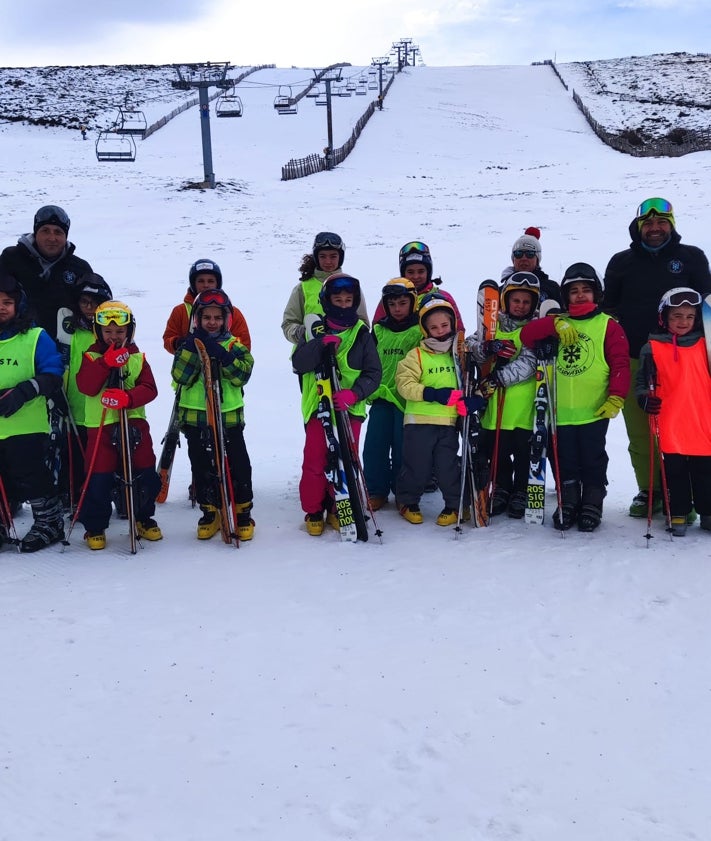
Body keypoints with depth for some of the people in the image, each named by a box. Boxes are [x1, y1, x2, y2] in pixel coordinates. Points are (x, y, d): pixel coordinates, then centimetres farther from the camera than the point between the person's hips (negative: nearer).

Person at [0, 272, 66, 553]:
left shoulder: (35, 337, 0)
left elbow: (53, 375, -4)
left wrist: (23, 392, -19)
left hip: (26, 425, -4)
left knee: (29, 477, -2)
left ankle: (49, 522, 15)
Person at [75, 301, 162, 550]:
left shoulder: (138, 358, 8)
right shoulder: (92, 357, 3)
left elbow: (149, 388, -4)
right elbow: (86, 387, -14)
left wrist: (128, 398, -24)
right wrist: (107, 362, -22)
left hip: (134, 422, 2)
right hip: (100, 425, -2)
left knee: (145, 474, 5)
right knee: (99, 478, -2)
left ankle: (144, 518, 25)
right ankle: (95, 526, 13)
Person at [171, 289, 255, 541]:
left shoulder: (235, 346, 3)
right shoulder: (189, 344, 5)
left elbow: (242, 374, -14)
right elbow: (180, 376, -9)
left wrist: (220, 354, -23)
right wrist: (192, 348, -18)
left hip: (229, 418, -1)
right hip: (195, 418, 1)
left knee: (238, 466, 0)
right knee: (202, 469, 9)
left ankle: (242, 514, 14)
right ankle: (210, 513, 23)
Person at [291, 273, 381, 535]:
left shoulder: (362, 334, 4)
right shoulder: (315, 330, 4)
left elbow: (373, 373, 0)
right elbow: (298, 363, -8)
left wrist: (353, 393, -16)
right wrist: (321, 344, -23)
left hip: (350, 408, 1)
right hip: (317, 406, 0)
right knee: (315, 460, 0)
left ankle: (338, 509, 22)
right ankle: (313, 511, 16)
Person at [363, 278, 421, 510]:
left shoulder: (420, 330, -2)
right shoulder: (379, 330, 10)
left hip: (408, 399, -4)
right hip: (381, 397, 4)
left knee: (403, 448, 1)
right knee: (374, 447, 3)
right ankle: (376, 491, 15)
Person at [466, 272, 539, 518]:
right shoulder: (492, 325, 10)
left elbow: (528, 363, -13)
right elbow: (469, 347, 2)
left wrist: (498, 378, -21)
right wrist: (488, 348, -19)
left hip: (524, 406, -3)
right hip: (495, 406, 3)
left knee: (524, 454, 6)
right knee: (496, 452, 13)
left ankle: (521, 494, 22)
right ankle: (501, 489, 31)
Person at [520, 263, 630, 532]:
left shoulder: (608, 325, 2)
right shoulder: (558, 324, 12)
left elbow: (620, 364, -4)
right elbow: (526, 335, -1)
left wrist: (616, 397, -14)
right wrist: (556, 325, -13)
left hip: (594, 410, -3)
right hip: (561, 410, 3)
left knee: (593, 461, 6)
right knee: (565, 462, 11)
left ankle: (592, 506, 18)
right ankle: (567, 504, 24)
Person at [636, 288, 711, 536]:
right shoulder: (653, 348, -1)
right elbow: (642, 382, 3)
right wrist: (645, 399, -15)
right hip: (670, 427, -2)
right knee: (676, 474, 6)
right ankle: (679, 515, 17)